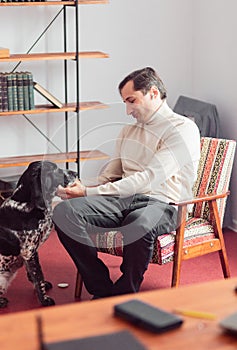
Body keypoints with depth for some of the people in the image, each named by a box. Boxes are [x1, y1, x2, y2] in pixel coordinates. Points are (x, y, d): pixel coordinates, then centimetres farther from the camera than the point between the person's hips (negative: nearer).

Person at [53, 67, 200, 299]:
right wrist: (83, 188, -1)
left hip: (161, 204, -6)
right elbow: (111, 173, 23)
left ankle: (125, 295, -18)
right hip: (123, 200, 7)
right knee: (64, 211, -21)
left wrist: (89, 193, -15)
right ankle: (102, 291, -16)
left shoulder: (183, 129, -2)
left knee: (140, 224, -42)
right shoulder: (129, 131, 24)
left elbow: (149, 178, -13)